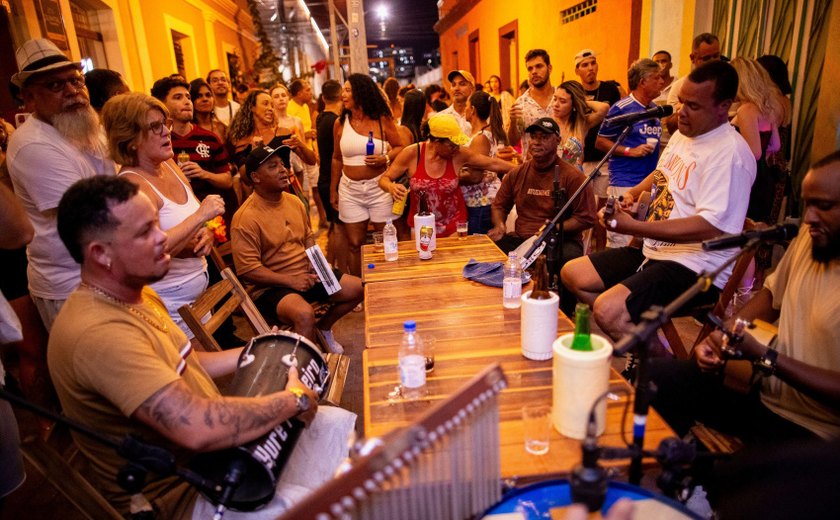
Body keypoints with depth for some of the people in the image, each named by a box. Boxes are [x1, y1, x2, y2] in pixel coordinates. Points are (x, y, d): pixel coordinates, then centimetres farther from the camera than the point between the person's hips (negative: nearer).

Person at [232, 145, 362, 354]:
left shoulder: (294, 202, 7)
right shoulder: (245, 218, -18)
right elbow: (247, 270, -19)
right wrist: (290, 280, -21)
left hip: (306, 275, 8)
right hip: (270, 286, -8)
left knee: (358, 288, 2)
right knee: (304, 314, -36)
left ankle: (323, 328, 25)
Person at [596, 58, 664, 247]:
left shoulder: (655, 109, 13)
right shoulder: (621, 108, -7)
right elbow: (600, 142, -6)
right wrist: (630, 151, -15)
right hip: (625, 183, -7)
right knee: (621, 241, -7)